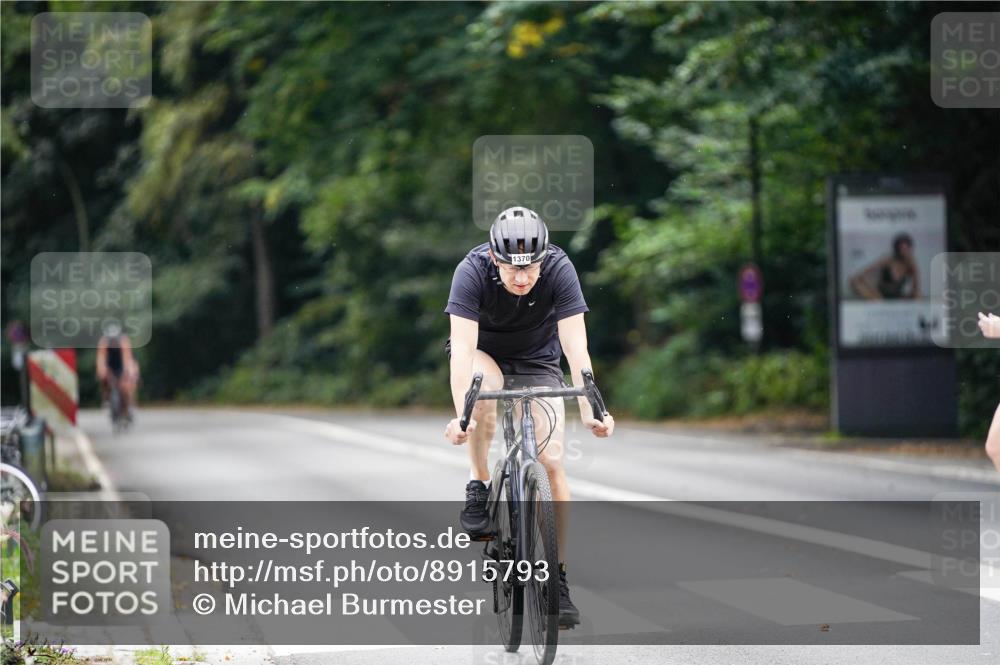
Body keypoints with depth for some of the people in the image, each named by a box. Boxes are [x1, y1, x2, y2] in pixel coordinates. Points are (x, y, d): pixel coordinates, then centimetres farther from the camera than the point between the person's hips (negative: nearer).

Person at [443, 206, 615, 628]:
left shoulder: (560, 271, -29)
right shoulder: (472, 272, -31)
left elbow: (576, 347, -33)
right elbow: (462, 349, -39)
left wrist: (590, 412, -47)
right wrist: (460, 415, -53)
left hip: (537, 360, 1)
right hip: (483, 351, -1)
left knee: (552, 463, -13)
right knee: (485, 384, -38)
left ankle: (558, 578, -5)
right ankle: (478, 489, -18)